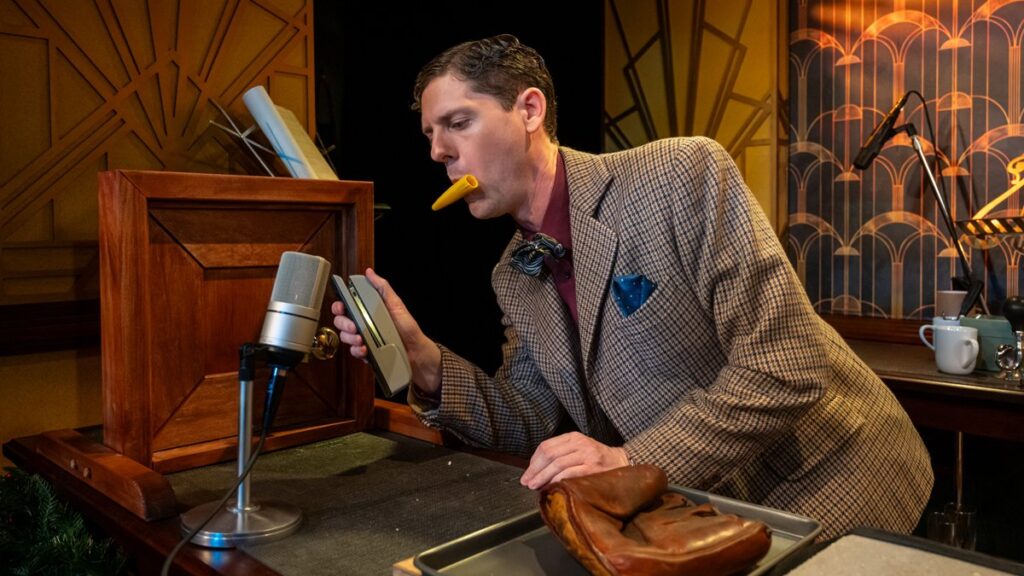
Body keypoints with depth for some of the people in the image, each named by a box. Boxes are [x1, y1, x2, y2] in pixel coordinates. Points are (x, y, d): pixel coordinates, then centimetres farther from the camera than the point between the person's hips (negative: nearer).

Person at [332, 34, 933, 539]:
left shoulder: (685, 174, -21)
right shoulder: (514, 277, 1)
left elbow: (786, 367, -24)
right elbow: (537, 422, 2)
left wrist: (633, 461, -29)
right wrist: (424, 361, -12)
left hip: (835, 494, -5)